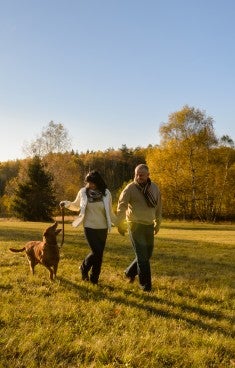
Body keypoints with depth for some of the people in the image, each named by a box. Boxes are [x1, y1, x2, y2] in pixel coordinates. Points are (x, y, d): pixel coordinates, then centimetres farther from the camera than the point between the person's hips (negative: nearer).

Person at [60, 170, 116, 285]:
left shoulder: (106, 193, -3)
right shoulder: (83, 192, -4)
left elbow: (110, 212, 8)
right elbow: (76, 206, 12)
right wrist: (67, 204, -6)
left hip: (102, 228, 2)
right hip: (89, 227, -2)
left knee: (99, 254, 5)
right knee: (96, 252, -12)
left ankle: (94, 279, 23)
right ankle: (84, 268, 18)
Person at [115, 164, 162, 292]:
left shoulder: (154, 188, 5)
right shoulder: (130, 189, -10)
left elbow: (158, 207, 14)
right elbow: (121, 206, -10)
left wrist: (157, 224, 17)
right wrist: (120, 224, -13)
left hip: (149, 226, 5)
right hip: (135, 225, -5)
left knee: (147, 254, 12)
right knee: (142, 256, -5)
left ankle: (130, 272, 34)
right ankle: (145, 284, 5)